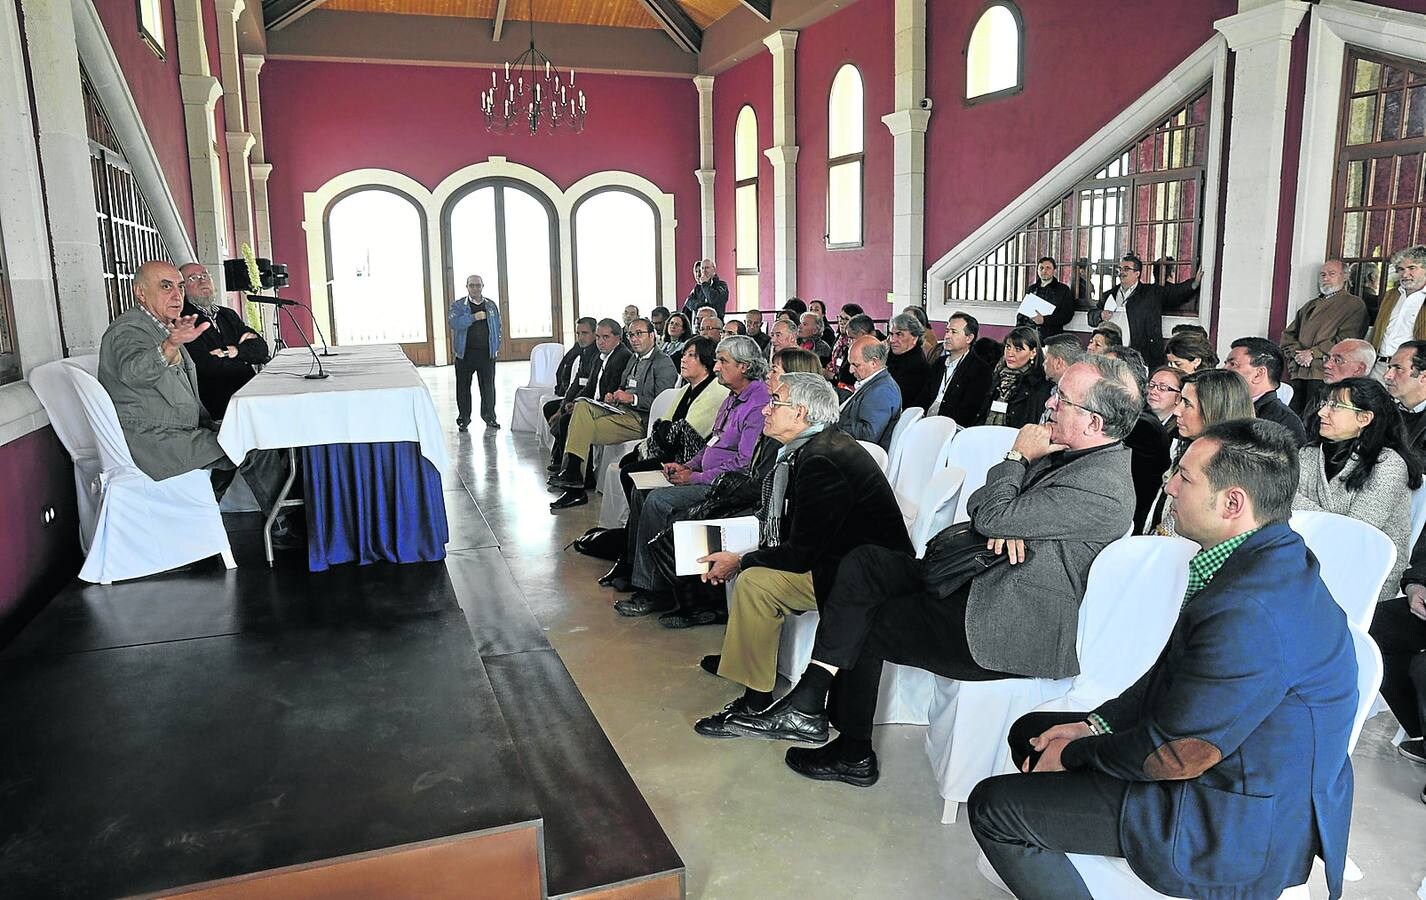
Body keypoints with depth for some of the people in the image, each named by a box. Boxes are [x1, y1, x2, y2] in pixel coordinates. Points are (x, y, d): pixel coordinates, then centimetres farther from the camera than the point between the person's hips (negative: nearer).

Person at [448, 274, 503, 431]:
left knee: (488, 385, 3)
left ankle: (489, 416, 15)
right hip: (465, 353, -1)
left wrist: (496, 347, 6)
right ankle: (463, 418, 14)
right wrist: (474, 317, -19)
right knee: (463, 386, 4)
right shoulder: (458, 305, 3)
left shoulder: (492, 305, 11)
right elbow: (454, 322, -15)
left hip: (487, 353, 2)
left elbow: (497, 327, 15)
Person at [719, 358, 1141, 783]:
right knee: (864, 562, -4)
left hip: (1012, 632, -9)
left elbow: (989, 516, -22)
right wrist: (1005, 526, -11)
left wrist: (1017, 456, -7)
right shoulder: (1074, 454, 9)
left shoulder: (1099, 486, -23)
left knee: (863, 630, -3)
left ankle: (853, 752, 17)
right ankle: (807, 701, -4)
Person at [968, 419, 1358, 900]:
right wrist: (1094, 724, 1)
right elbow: (1172, 671, 9)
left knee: (992, 807, -10)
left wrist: (1075, 753, -10)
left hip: (1237, 825, -10)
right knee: (1029, 732, 18)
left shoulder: (1251, 612, -34)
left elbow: (1175, 756, -26)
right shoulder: (1264, 557, 0)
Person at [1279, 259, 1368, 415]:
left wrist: (1313, 353, -12)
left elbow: (1347, 339, -8)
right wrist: (1296, 353, -1)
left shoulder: (1354, 304, 6)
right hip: (1297, 373, 6)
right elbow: (1288, 334, 19)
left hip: (1325, 374, -6)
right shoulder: (1310, 306, 27)